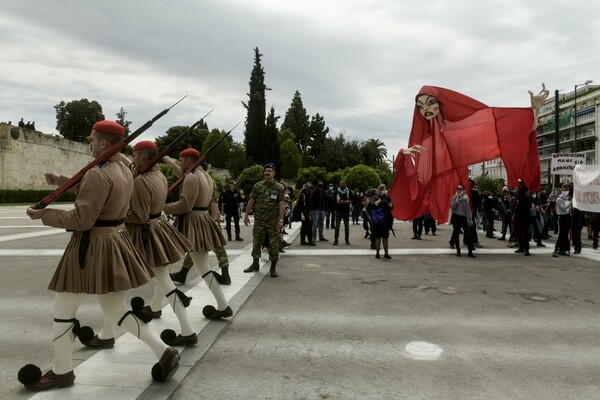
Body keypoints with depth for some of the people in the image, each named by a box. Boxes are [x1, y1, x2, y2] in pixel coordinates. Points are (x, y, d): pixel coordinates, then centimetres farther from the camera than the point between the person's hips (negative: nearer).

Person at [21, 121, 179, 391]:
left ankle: (62, 372, 26)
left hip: (93, 249, -9)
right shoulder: (124, 171, 8)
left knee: (63, 309, 11)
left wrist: (44, 215, -8)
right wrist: (63, 181, 22)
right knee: (114, 310, 18)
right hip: (116, 242, 9)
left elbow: (82, 220, -21)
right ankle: (163, 351, 12)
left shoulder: (97, 174, -21)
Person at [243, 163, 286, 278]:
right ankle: (255, 264, 25)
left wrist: (281, 219, -15)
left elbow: (281, 204, -7)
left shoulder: (279, 188, -2)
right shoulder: (257, 186, 5)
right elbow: (251, 201, 8)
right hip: (259, 219, 2)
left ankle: (273, 268, 11)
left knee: (274, 244, 1)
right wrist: (246, 215, 6)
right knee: (256, 241, 10)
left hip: (273, 221, -2)